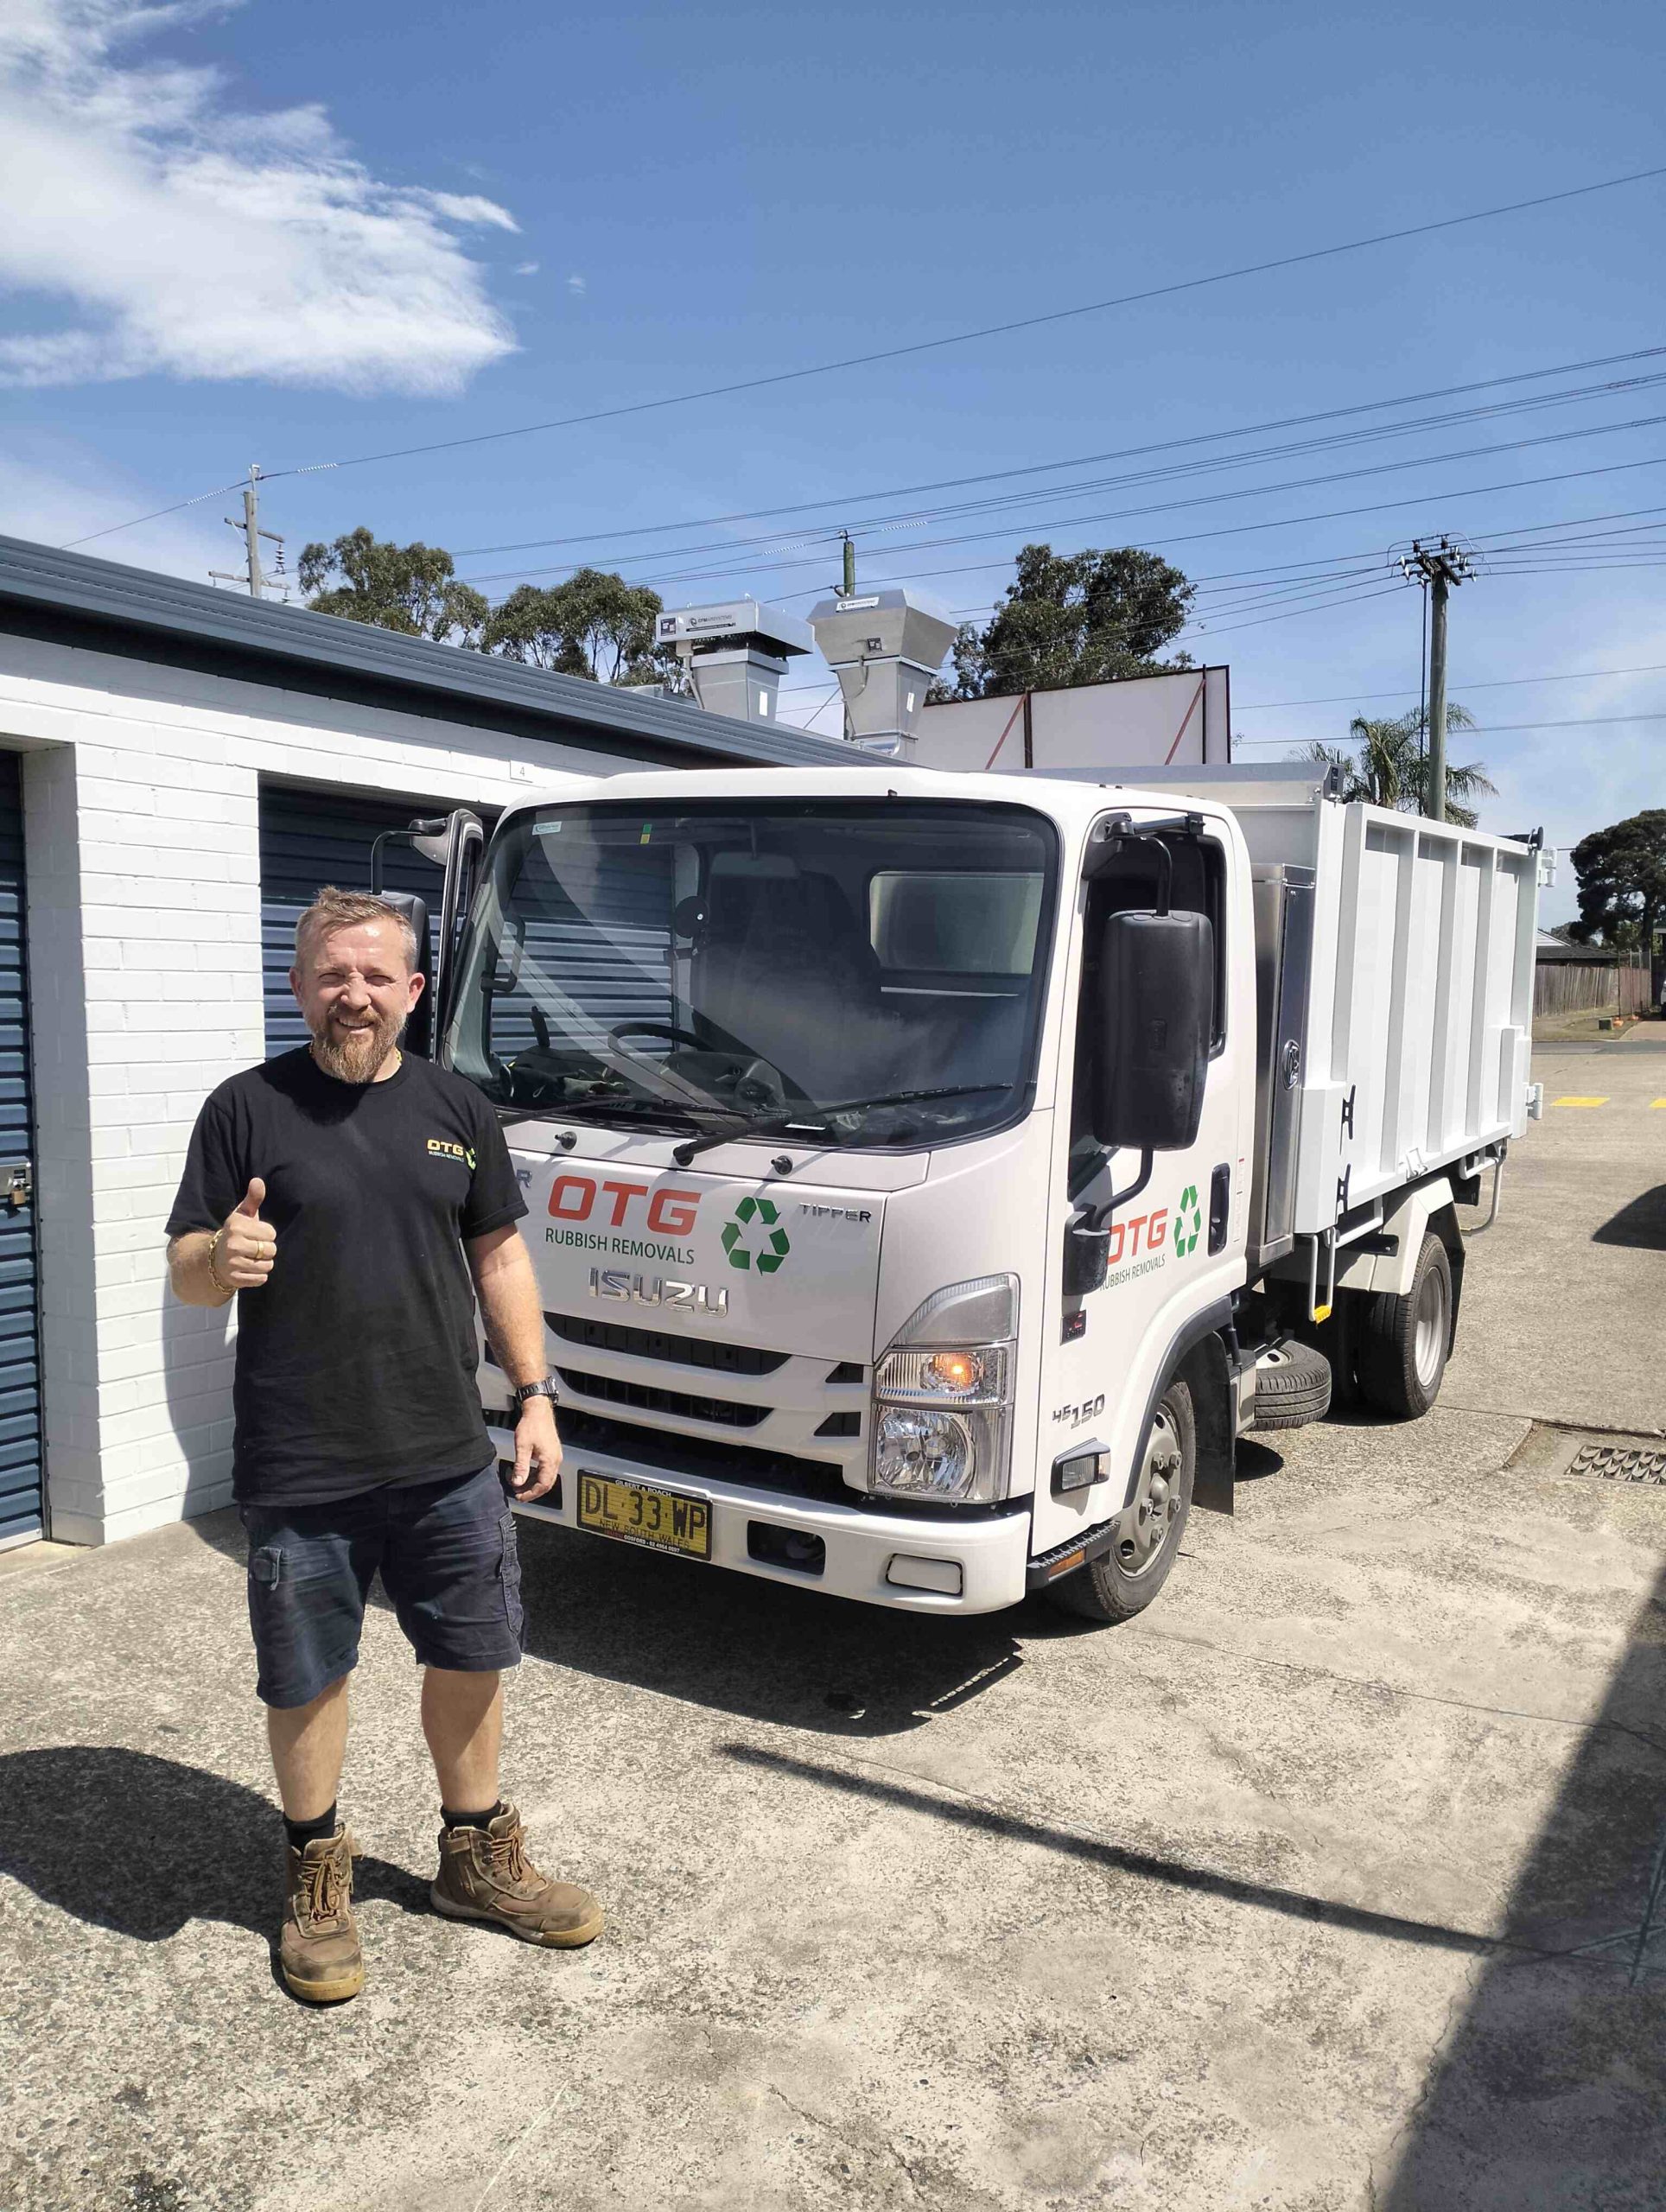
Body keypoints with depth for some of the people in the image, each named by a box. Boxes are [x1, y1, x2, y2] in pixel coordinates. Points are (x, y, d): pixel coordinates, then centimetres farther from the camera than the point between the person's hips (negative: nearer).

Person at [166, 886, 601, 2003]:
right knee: (307, 1679, 11)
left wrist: (536, 1395, 4)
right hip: (300, 1469, -3)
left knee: (469, 1659, 14)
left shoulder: (456, 1107, 5)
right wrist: (223, 1256, -27)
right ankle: (318, 1876, 36)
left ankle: (477, 1856, 37)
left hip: (449, 1458, 3)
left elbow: (500, 1254, 10)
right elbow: (185, 1270, -3)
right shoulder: (248, 1107, -5)